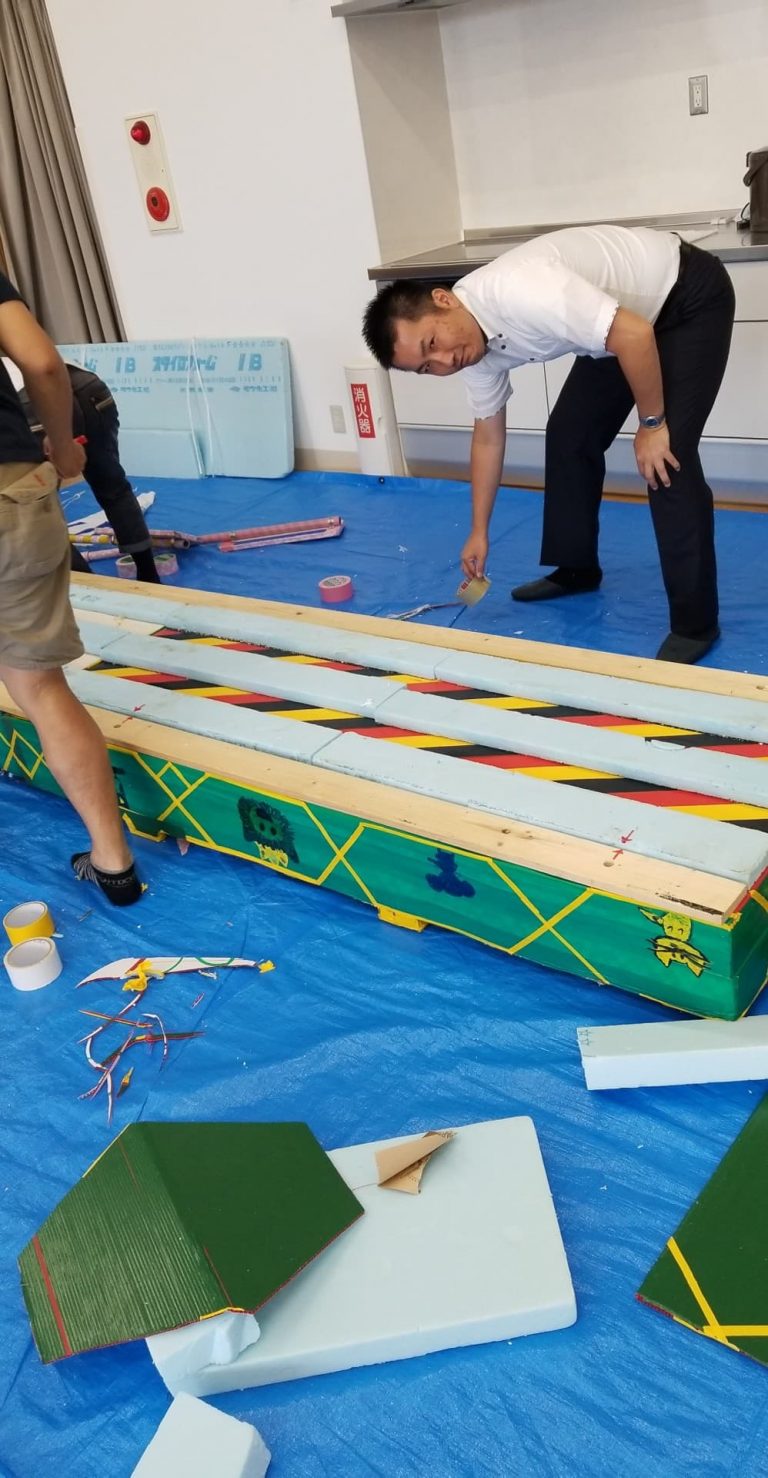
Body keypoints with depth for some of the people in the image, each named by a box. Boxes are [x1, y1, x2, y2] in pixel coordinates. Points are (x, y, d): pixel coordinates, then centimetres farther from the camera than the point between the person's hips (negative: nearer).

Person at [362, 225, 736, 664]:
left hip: (689, 295, -8)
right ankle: (577, 569, 28)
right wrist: (480, 532, 11)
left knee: (667, 458, -16)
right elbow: (489, 435, 7)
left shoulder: (518, 292, -36)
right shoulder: (474, 348, -7)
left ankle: (695, 623, -8)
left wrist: (652, 424, -22)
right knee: (569, 435, 10)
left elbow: (634, 334, -35)